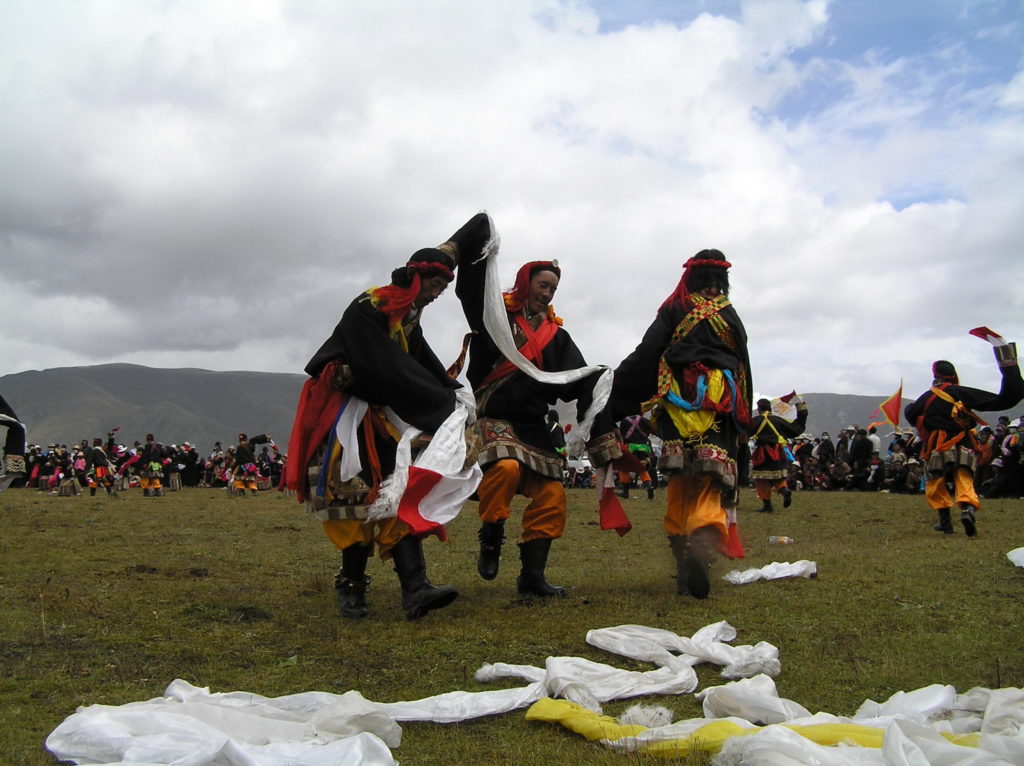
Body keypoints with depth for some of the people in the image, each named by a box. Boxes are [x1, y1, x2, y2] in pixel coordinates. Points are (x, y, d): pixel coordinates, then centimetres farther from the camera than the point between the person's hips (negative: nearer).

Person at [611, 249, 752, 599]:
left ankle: (683, 564, 6)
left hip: (677, 404, 0)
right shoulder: (731, 317, 14)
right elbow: (744, 371, 15)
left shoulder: (673, 311, 10)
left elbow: (645, 357, -1)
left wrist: (614, 392, 1)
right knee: (711, 485, -8)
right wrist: (742, 422, 22)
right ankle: (701, 546, -35)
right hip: (721, 406, 0)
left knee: (681, 486, 7)